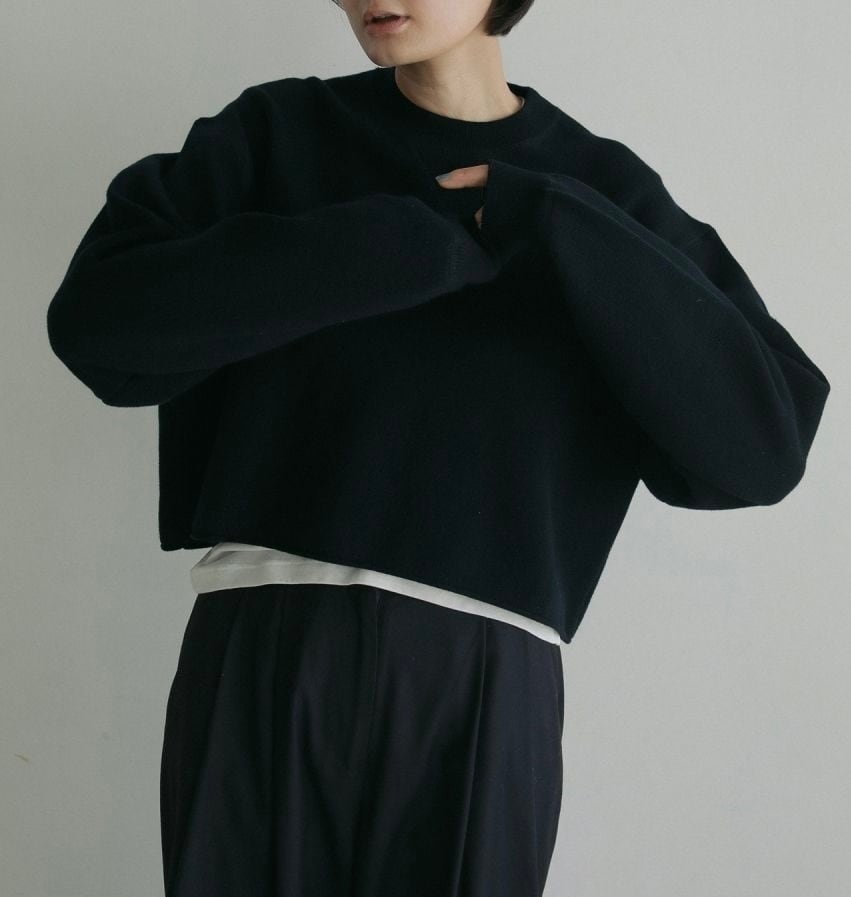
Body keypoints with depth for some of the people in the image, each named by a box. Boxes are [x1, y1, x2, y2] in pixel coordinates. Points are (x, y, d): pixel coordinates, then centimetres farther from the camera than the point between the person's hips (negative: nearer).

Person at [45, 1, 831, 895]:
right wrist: (418, 242, -11)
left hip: (481, 685, 0)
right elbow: (97, 319, -10)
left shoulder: (600, 191, 6)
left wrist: (547, 227, -10)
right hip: (262, 665, 0)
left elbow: (759, 443, -5)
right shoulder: (271, 136, 6)